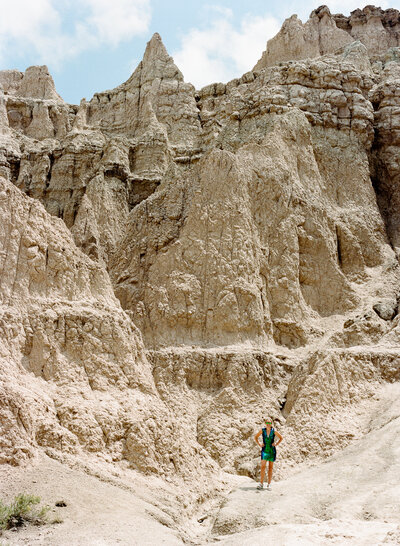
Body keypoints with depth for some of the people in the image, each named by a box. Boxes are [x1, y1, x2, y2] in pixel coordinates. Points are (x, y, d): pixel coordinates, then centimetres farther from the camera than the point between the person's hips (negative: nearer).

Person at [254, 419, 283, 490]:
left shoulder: (274, 431, -5)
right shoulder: (262, 430, -3)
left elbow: (281, 438, 9)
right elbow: (256, 437, 11)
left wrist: (276, 444, -1)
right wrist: (259, 444, 2)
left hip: (272, 450, 0)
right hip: (264, 450, 0)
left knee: (270, 468, 5)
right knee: (263, 466, -11)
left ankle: (269, 484, 12)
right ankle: (261, 483, -5)